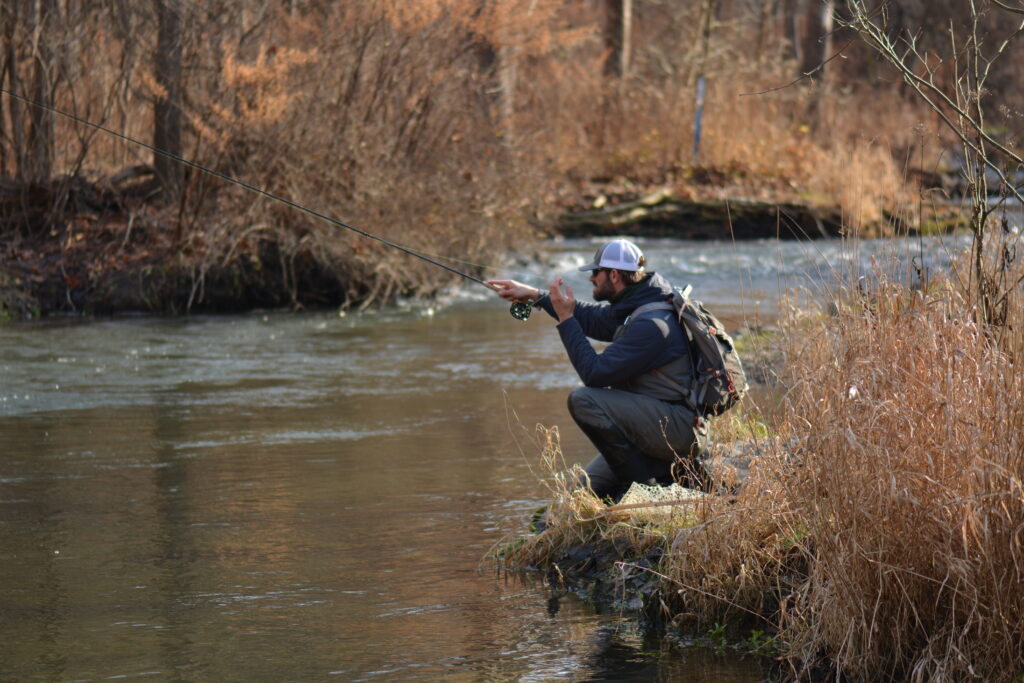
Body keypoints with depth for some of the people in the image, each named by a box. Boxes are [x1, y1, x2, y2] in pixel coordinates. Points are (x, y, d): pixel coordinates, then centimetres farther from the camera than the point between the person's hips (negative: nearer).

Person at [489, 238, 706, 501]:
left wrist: (566, 319, -16)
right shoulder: (632, 309, 8)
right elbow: (592, 317, 28)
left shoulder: (651, 324, -22)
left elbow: (595, 373, -24)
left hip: (679, 429, -10)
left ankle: (647, 486, -14)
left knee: (584, 400, -24)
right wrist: (535, 295, 28)